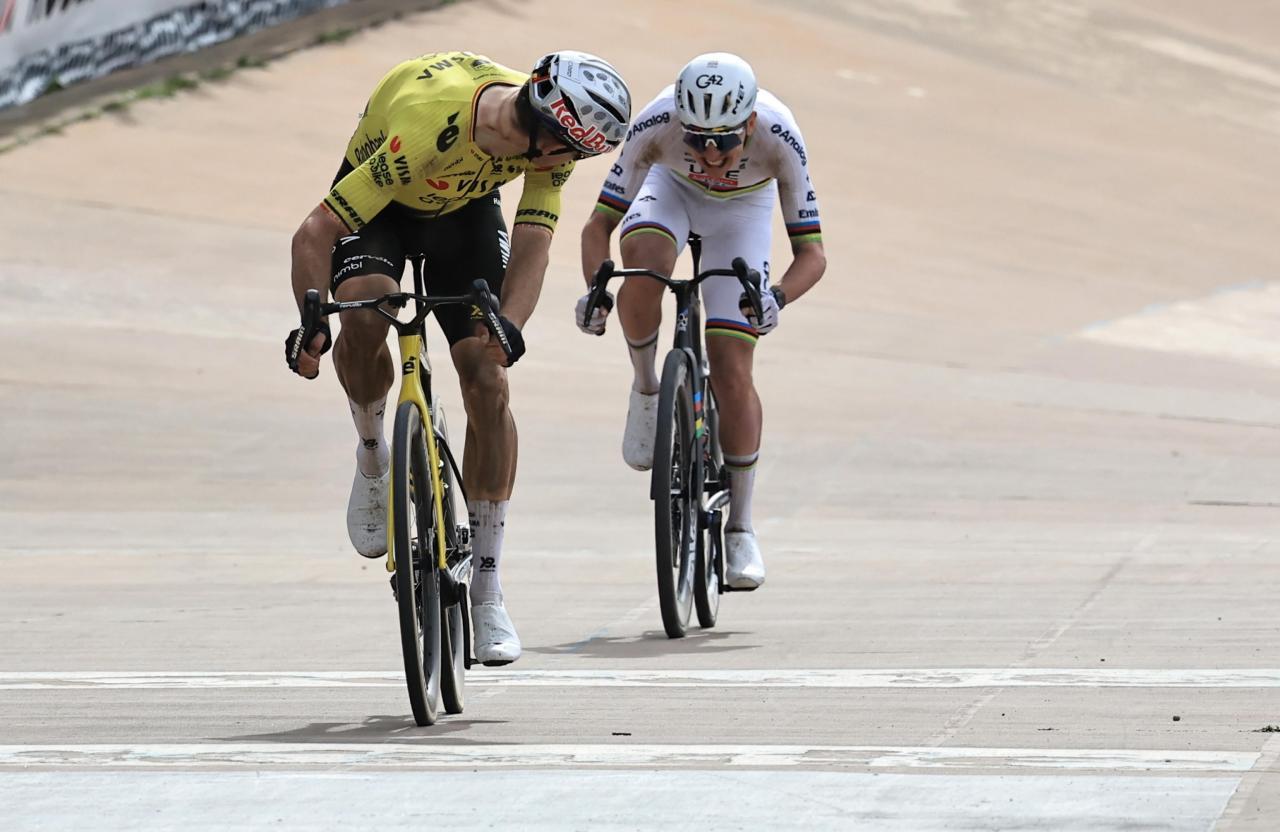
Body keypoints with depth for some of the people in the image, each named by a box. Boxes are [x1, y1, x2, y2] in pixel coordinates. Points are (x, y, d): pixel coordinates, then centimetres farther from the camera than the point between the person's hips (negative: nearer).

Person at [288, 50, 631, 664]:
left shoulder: (550, 135, -26)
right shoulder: (428, 123, -42)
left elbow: (532, 245, -28)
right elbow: (313, 234, -38)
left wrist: (506, 330, -45)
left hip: (465, 210, 3)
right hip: (378, 206, -3)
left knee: (487, 384, -10)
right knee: (364, 317, -36)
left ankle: (487, 593, -1)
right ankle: (373, 455, -4)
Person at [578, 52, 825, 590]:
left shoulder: (779, 138, -37)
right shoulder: (656, 125, -37)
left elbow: (811, 252, -31)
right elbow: (599, 225, -30)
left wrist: (778, 297, -52)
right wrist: (594, 290, -49)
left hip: (741, 210, 0)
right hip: (671, 190, 0)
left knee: (732, 370, -11)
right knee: (643, 258, -37)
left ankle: (740, 529, 1)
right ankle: (646, 390, -11)